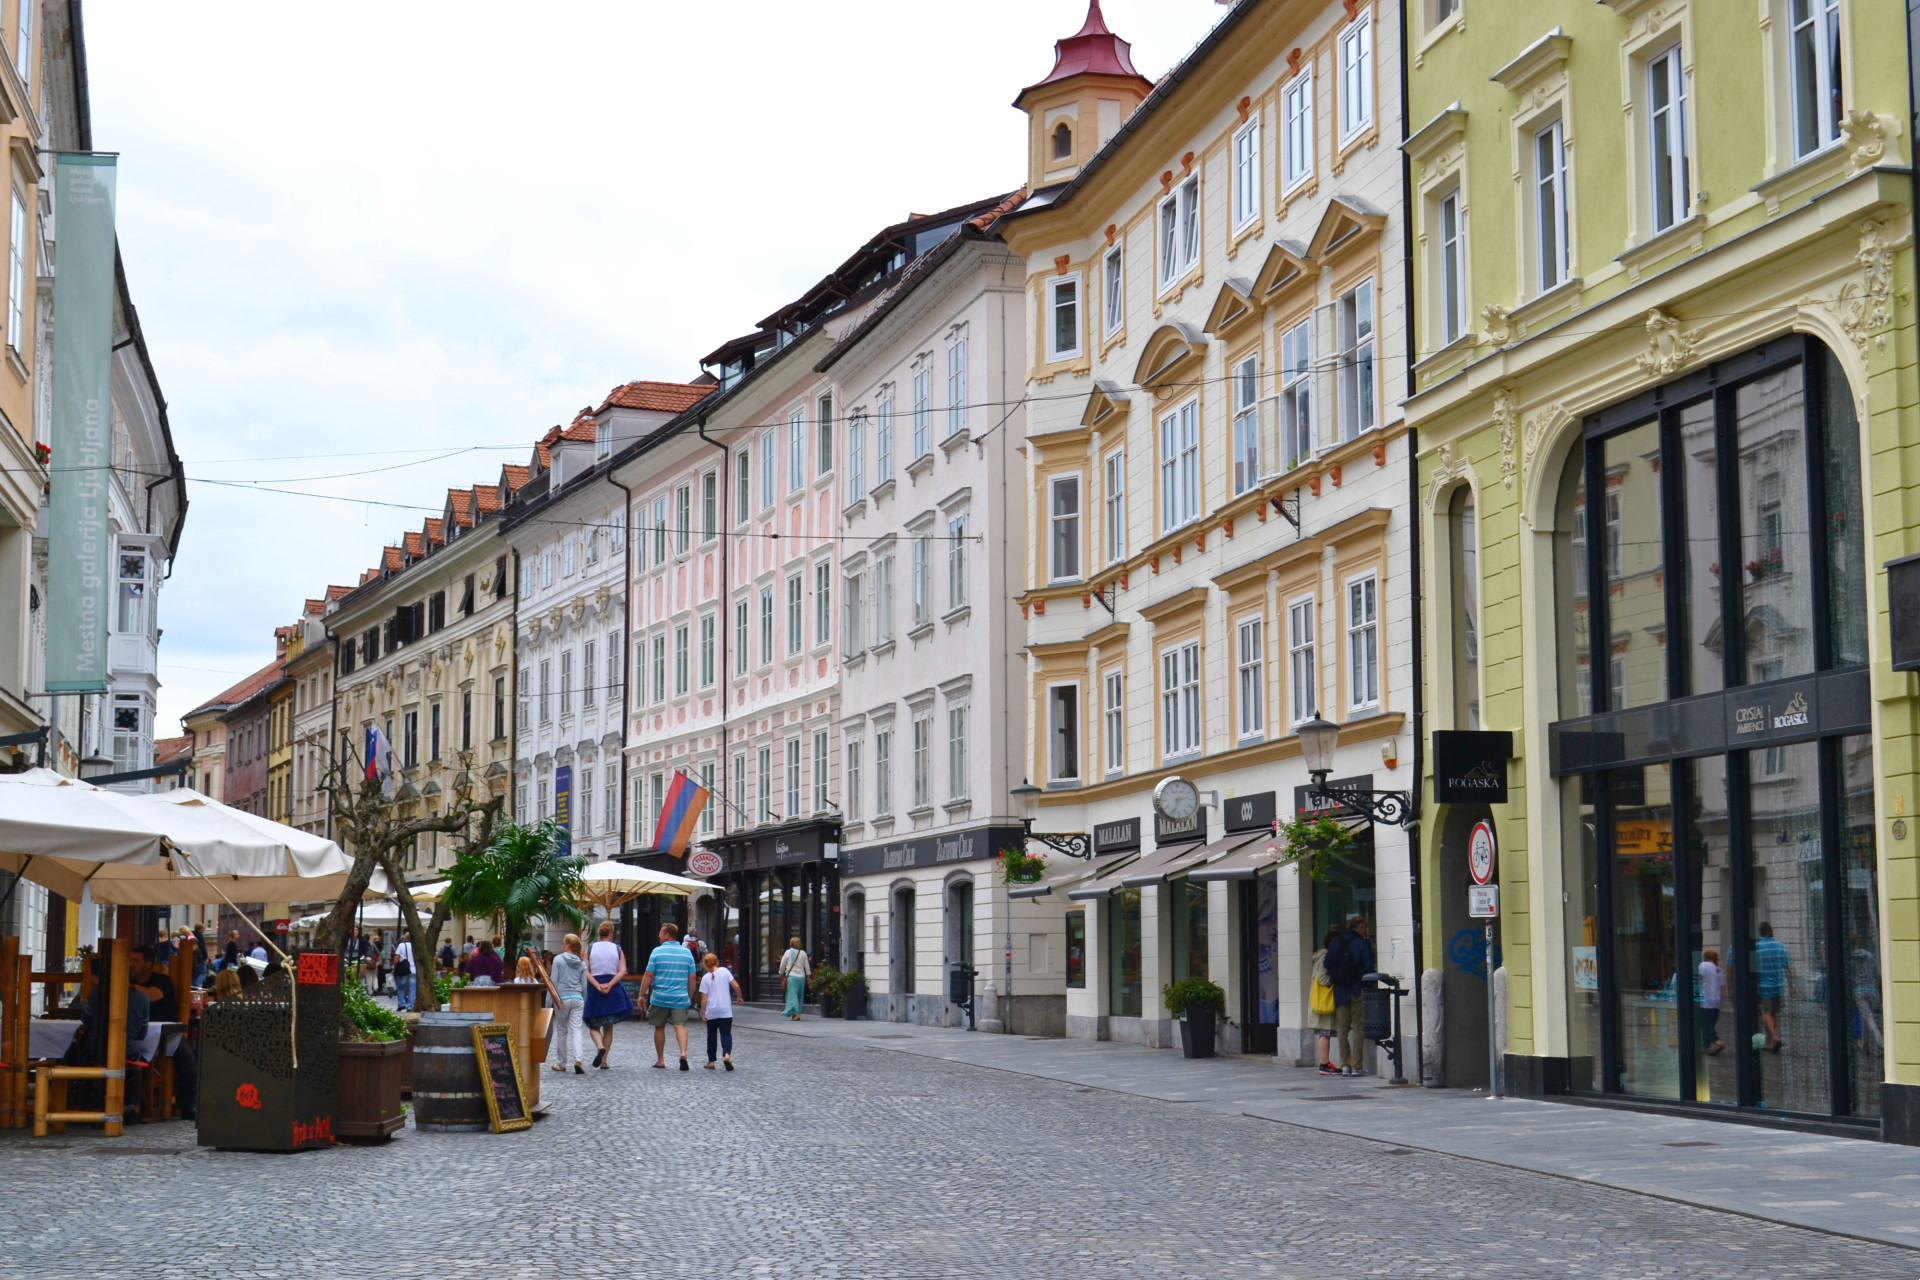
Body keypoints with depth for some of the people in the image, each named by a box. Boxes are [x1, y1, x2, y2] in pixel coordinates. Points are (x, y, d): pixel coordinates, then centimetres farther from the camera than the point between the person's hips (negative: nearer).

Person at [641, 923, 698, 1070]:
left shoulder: (657, 951, -4)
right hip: (680, 998, 2)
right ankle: (683, 1052, -28)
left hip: (660, 997, -2)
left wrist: (642, 994, 2)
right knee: (680, 1025, -3)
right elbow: (692, 978, 7)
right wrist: (690, 997, 17)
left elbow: (648, 975, -6)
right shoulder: (686, 953, 5)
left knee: (659, 1027, 12)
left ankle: (660, 1061, 17)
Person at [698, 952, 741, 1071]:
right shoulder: (724, 971, -1)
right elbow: (735, 986, -4)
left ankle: (711, 1061, 17)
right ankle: (727, 1054, -24)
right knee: (726, 1034, 2)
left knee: (711, 1036, 14)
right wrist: (739, 996, 14)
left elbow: (704, 998, -4)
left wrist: (703, 1013, 1)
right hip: (726, 1011, 0)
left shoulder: (705, 978, -2)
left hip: (711, 1012, 0)